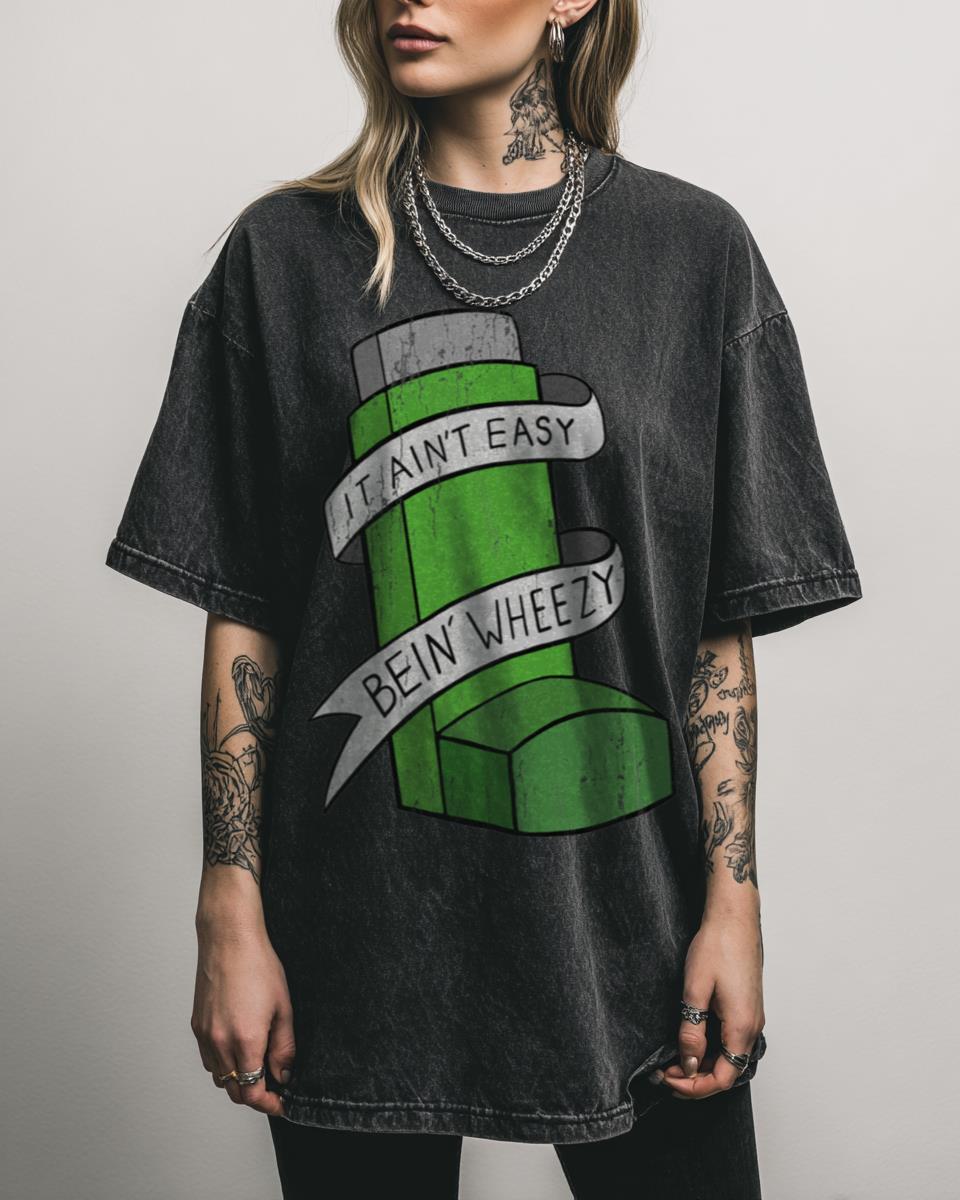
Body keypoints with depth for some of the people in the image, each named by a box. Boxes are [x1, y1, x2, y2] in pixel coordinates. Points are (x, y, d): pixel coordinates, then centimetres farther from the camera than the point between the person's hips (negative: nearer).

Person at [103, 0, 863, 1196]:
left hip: (624, 912, 0)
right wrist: (231, 914, -2)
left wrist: (733, 898, -3)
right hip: (364, 928, 0)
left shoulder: (692, 247, 2)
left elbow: (721, 623, 1)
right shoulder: (288, 252, 2)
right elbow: (243, 617, 1)